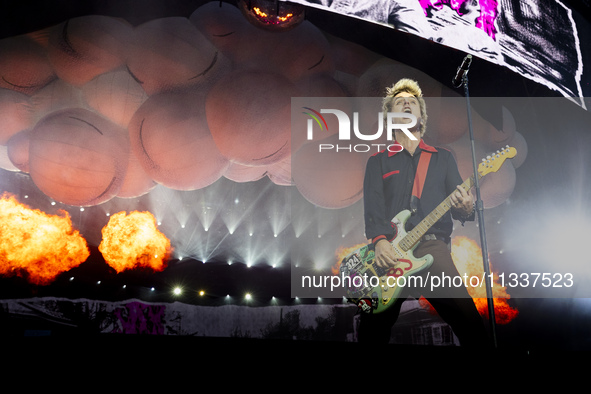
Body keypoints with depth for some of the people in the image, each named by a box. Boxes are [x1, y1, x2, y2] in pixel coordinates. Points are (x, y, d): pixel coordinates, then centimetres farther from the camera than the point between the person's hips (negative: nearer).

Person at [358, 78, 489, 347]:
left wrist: (466, 209, -11)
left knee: (473, 329, -13)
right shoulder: (377, 161, 16)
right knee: (370, 333, -5)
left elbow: (459, 205, 14)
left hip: (433, 248, 1)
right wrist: (379, 241, -16)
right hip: (389, 253, 0)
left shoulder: (443, 157, 20)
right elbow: (372, 208, 2)